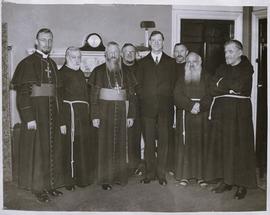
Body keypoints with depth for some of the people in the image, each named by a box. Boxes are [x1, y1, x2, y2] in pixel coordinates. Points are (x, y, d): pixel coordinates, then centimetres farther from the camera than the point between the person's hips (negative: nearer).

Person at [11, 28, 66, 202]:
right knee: (37, 149, 1)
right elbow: (22, 92, -12)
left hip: (52, 112, 6)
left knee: (53, 149, 10)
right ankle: (38, 187, 13)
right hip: (35, 111, -6)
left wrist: (61, 120, 11)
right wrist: (28, 117, -21)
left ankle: (51, 184, 22)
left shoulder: (52, 64, 13)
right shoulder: (28, 63, -5)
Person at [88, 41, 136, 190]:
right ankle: (105, 179, 8)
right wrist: (95, 116, -9)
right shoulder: (99, 71, 1)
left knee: (120, 144, 6)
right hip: (105, 111, -2)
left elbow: (131, 95, 9)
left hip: (121, 112, 3)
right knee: (105, 144, 0)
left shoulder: (125, 72, 9)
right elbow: (94, 95, -3)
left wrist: (131, 115, 3)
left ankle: (120, 176, 18)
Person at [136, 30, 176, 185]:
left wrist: (170, 102, -2)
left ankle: (161, 174, 10)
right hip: (147, 108, 1)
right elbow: (139, 85, 9)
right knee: (149, 141, 3)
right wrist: (144, 100, -1)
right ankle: (150, 172, 12)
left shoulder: (170, 62, 11)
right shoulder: (143, 62, 13)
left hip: (165, 108, 0)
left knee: (163, 140, 1)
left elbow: (174, 85, 6)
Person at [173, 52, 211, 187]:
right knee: (185, 144, -2)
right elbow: (178, 96, -2)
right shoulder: (181, 79, 11)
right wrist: (191, 105, -16)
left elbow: (210, 96, -1)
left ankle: (200, 175, 6)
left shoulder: (206, 78, 9)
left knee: (200, 144, -1)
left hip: (202, 116, 0)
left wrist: (200, 106, -17)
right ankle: (184, 175, 4)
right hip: (185, 116, 0)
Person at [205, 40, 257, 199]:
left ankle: (242, 184, 7)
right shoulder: (222, 68, 15)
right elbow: (213, 89, 3)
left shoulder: (247, 68, 1)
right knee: (221, 145, 4)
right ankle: (226, 180, 15)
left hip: (239, 112, -5)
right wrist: (231, 88, -8)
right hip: (221, 112, 5)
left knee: (239, 146, -3)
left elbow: (238, 85, -16)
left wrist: (222, 84, -2)